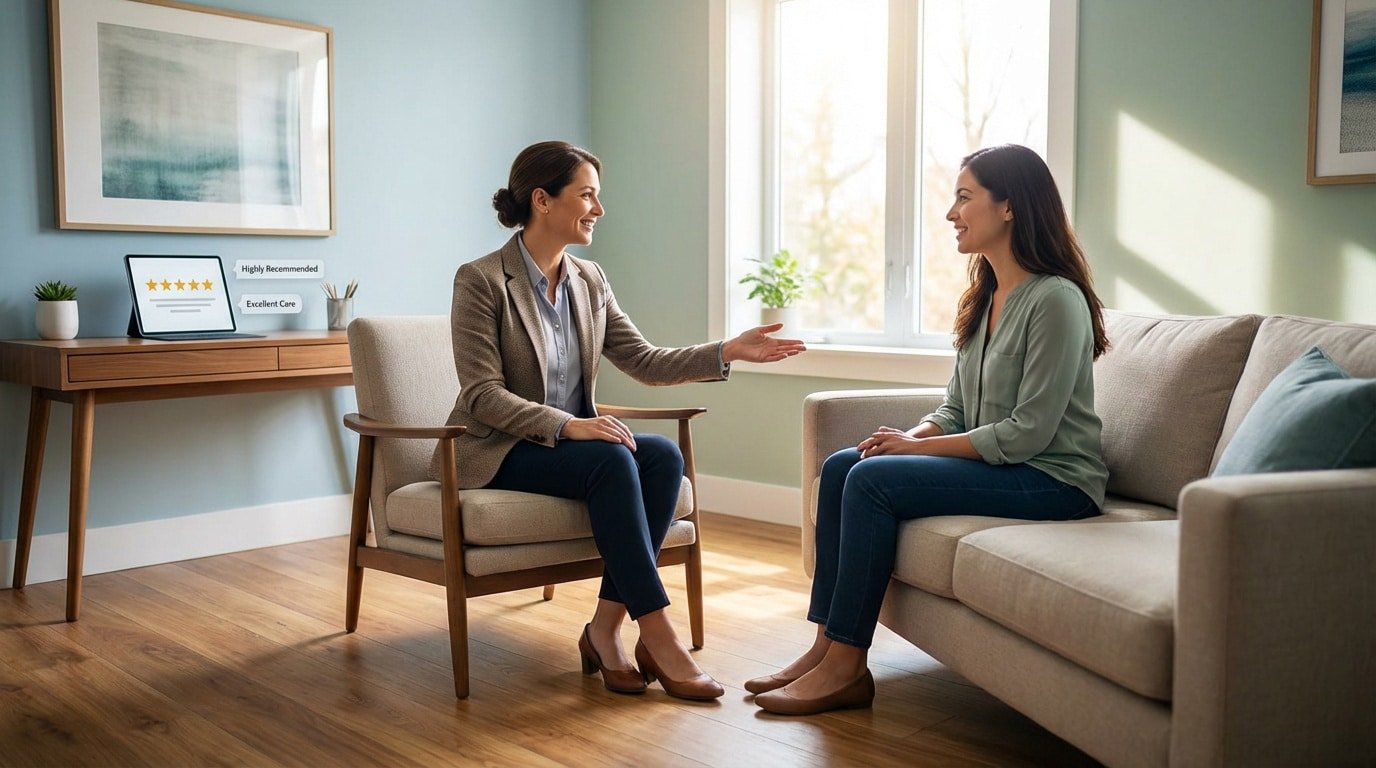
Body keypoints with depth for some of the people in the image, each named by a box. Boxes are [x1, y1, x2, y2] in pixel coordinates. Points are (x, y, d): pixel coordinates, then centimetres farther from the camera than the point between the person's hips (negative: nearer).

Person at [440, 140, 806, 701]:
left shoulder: (589, 281, 7)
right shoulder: (481, 280, -12)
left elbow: (645, 362, 4)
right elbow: (481, 395, -17)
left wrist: (729, 352, -7)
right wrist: (566, 425, -30)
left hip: (573, 439, 6)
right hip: (498, 451, -6)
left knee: (663, 456, -22)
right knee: (612, 461, -31)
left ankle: (606, 627, -17)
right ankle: (657, 637, -25)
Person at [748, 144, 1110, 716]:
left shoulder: (1055, 300, -17)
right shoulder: (984, 299, 13)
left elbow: (1028, 433, -21)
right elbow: (954, 409, 13)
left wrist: (915, 449, -16)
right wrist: (910, 436, -8)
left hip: (1053, 480, -9)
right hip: (995, 466, 9)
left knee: (873, 479, -23)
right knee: (841, 466, -5)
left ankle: (846, 668, -13)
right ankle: (827, 647, -7)